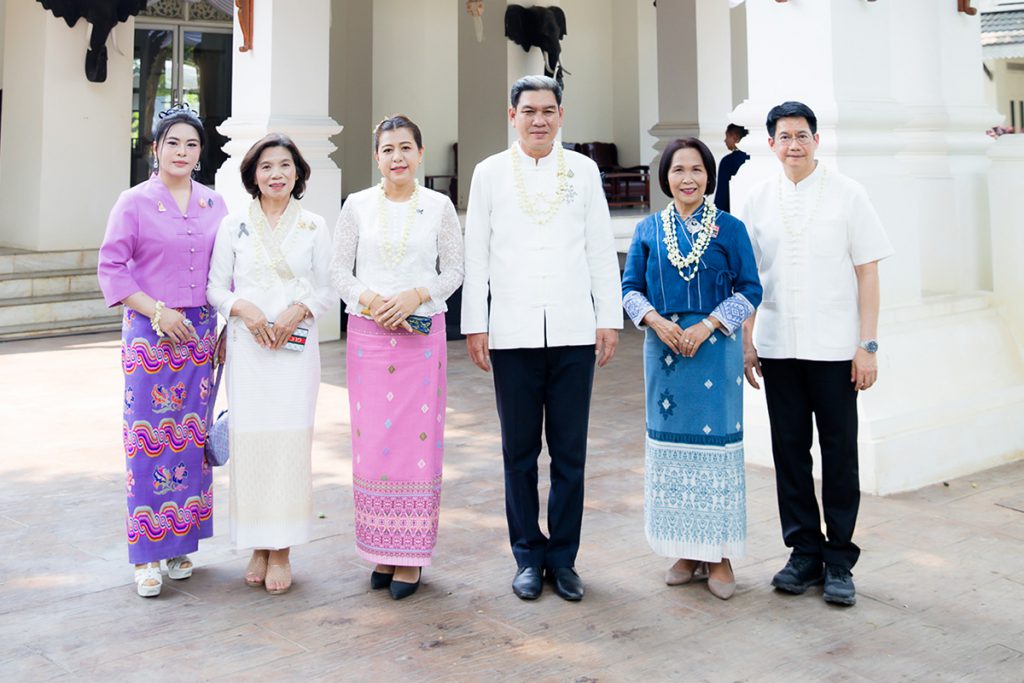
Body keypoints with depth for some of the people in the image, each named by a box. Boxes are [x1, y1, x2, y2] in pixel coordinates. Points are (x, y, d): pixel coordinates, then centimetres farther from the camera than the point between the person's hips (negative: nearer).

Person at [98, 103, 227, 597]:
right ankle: (147, 554, 6)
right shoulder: (134, 202, -1)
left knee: (192, 437, 7)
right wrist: (156, 310, -12)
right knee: (149, 436, -3)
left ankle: (181, 543, 19)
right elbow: (111, 267, -4)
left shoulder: (214, 204, 10)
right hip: (151, 332, -3)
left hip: (202, 332, 4)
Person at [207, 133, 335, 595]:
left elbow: (327, 290, 8)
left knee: (290, 440, -4)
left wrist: (299, 311, -11)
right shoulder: (233, 226, 8)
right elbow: (215, 285, 7)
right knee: (249, 440, -1)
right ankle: (258, 547, 12)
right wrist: (242, 307, -12)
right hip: (247, 346, 1)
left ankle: (283, 551, 5)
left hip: (296, 346, 0)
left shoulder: (314, 227, 8)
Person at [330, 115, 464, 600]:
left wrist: (415, 296, -12)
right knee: (371, 441, 2)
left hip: (422, 335, -1)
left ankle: (411, 557, 9)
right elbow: (340, 270, 6)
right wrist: (369, 300, -11)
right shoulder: (357, 205, 7)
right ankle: (381, 551, 15)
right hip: (367, 334, 1)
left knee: (418, 440, -1)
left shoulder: (439, 206, 4)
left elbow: (453, 272, 5)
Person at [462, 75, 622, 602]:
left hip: (573, 331, 1)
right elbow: (476, 254, 6)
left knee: (569, 453, 5)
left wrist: (609, 319, 3)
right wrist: (474, 324, 1)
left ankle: (563, 557, 18)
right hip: (513, 333, 0)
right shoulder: (490, 173, 7)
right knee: (519, 453, 7)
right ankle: (529, 557, 19)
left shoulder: (583, 170, 9)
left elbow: (601, 251, 8)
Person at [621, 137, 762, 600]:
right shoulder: (649, 229, 8)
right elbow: (630, 288, 8)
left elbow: (749, 289, 0)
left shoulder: (730, 228, 1)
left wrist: (706, 326, -12)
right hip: (664, 348, 2)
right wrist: (655, 321, -10)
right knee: (671, 444, 6)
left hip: (715, 349, -2)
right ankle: (686, 552, 19)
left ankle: (719, 556, 11)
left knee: (716, 443, -1)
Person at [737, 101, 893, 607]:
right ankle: (804, 552, 21)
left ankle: (839, 561, 15)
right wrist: (746, 342, 4)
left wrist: (868, 344, -7)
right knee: (789, 451, 8)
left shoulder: (846, 193, 1)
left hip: (835, 348, -2)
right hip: (778, 347, 2)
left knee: (839, 454, 4)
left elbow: (867, 271, -1)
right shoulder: (759, 199, 7)